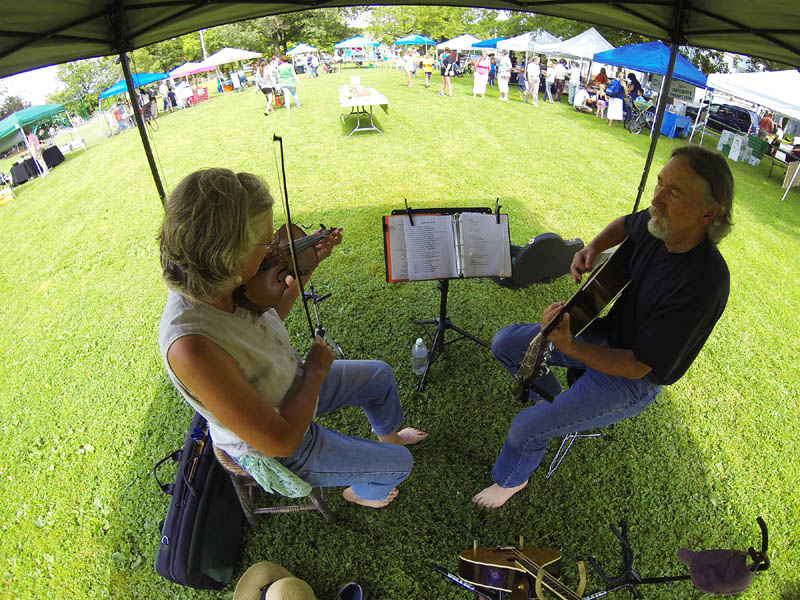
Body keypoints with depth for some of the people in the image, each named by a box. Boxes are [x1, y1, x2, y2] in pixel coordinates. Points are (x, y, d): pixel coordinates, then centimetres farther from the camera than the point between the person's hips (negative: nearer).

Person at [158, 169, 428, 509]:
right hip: (273, 448, -7)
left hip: (291, 389, 7)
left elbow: (272, 319, 4)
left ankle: (387, 434, 53)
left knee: (380, 375, 22)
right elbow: (281, 440, -34)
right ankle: (362, 492, 43)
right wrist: (316, 369, -21)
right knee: (399, 463, 8)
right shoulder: (190, 345, -44)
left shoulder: (210, 286, -20)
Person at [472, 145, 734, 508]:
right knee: (505, 343, 7)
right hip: (606, 331, 7)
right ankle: (558, 403, 29)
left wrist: (570, 348, -37)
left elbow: (637, 366, -27)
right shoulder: (660, 224, -15)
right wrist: (591, 250, -7)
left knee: (526, 428, -14)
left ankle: (511, 479, 21)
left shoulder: (702, 284, -34)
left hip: (633, 381, -7)